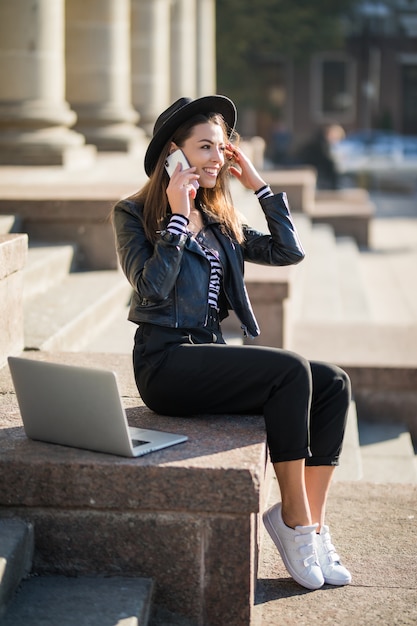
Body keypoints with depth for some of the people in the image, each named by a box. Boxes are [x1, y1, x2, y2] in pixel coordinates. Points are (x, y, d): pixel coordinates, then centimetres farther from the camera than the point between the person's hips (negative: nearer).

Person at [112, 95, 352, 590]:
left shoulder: (219, 223, 19)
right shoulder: (133, 215, 1)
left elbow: (289, 251, 11)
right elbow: (152, 288, -14)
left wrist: (258, 184, 11)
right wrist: (178, 218, -13)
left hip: (211, 355, 7)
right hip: (165, 361, -7)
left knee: (332, 383, -12)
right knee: (291, 369, -26)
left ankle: (312, 523, -13)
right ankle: (293, 518, -16)